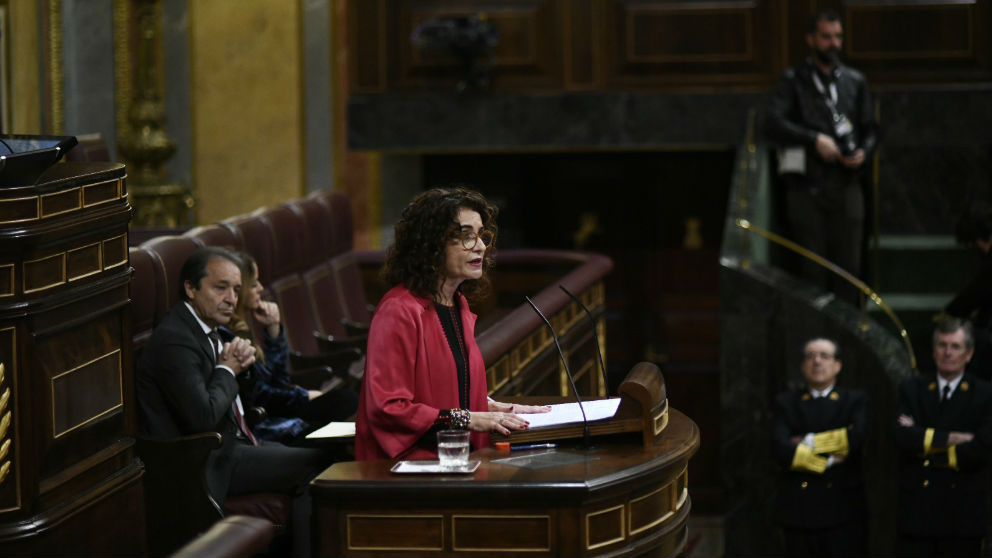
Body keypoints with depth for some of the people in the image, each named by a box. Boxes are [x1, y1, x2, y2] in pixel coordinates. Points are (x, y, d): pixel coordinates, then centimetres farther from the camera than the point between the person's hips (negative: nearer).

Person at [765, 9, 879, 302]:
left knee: (849, 264, 1)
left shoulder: (854, 81, 14)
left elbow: (870, 128, 17)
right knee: (812, 268, -1)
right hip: (807, 187, -3)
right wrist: (815, 140, -18)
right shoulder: (794, 80, 3)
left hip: (846, 185, 3)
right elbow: (773, 123, -9)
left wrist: (863, 152, -4)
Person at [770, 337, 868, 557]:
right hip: (799, 511, 1)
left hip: (843, 509, -1)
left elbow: (857, 435, -13)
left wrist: (809, 442, -9)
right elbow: (781, 449, -7)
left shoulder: (855, 400, 9)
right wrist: (827, 462, -10)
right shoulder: (786, 402, 10)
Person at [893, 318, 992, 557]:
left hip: (963, 516, -1)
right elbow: (901, 436, -9)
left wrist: (926, 445, -7)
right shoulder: (912, 389, 8)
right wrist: (947, 439, -15)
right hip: (917, 510, 1)